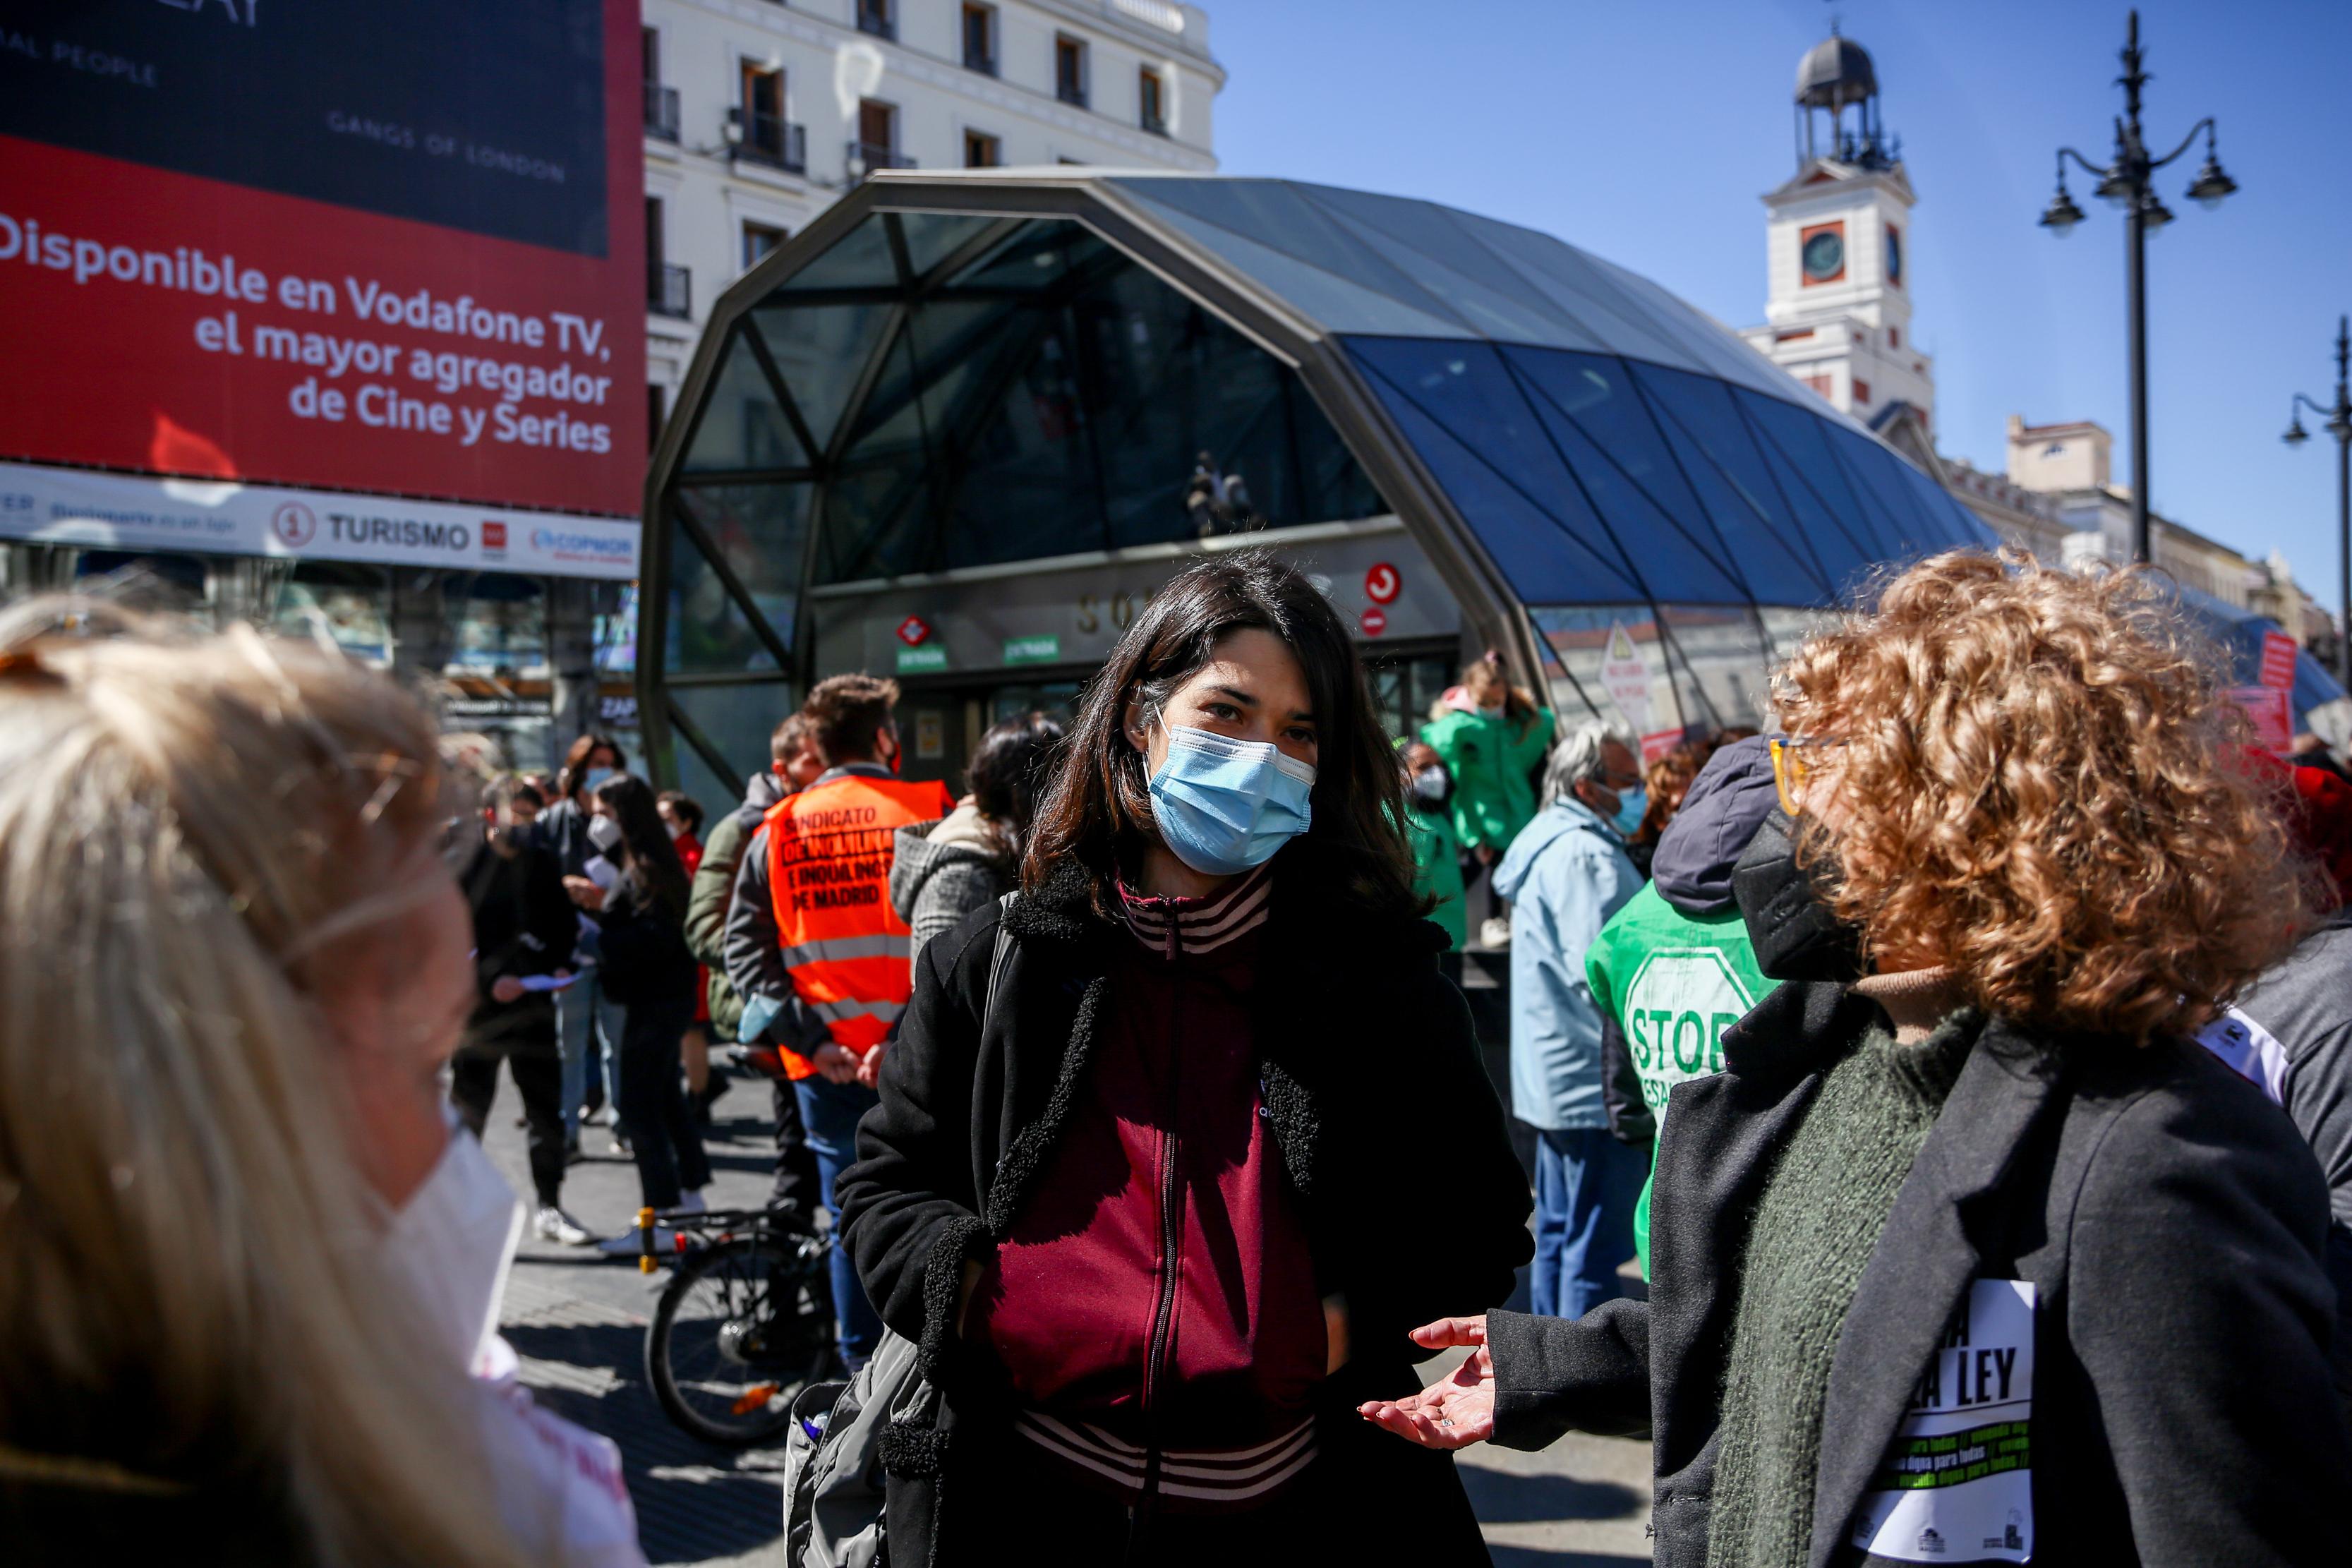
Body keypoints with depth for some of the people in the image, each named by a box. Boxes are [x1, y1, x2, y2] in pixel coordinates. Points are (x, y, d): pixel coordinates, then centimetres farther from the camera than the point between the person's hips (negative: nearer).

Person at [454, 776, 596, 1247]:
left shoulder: (541, 864, 9)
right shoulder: (469, 864, -7)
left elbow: (563, 923, 17)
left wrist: (558, 964, -1)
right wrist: (491, 980, -19)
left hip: (532, 1001, 5)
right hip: (477, 1007, -5)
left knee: (546, 1108, 9)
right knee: (469, 1107, 4)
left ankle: (549, 1207, 19)